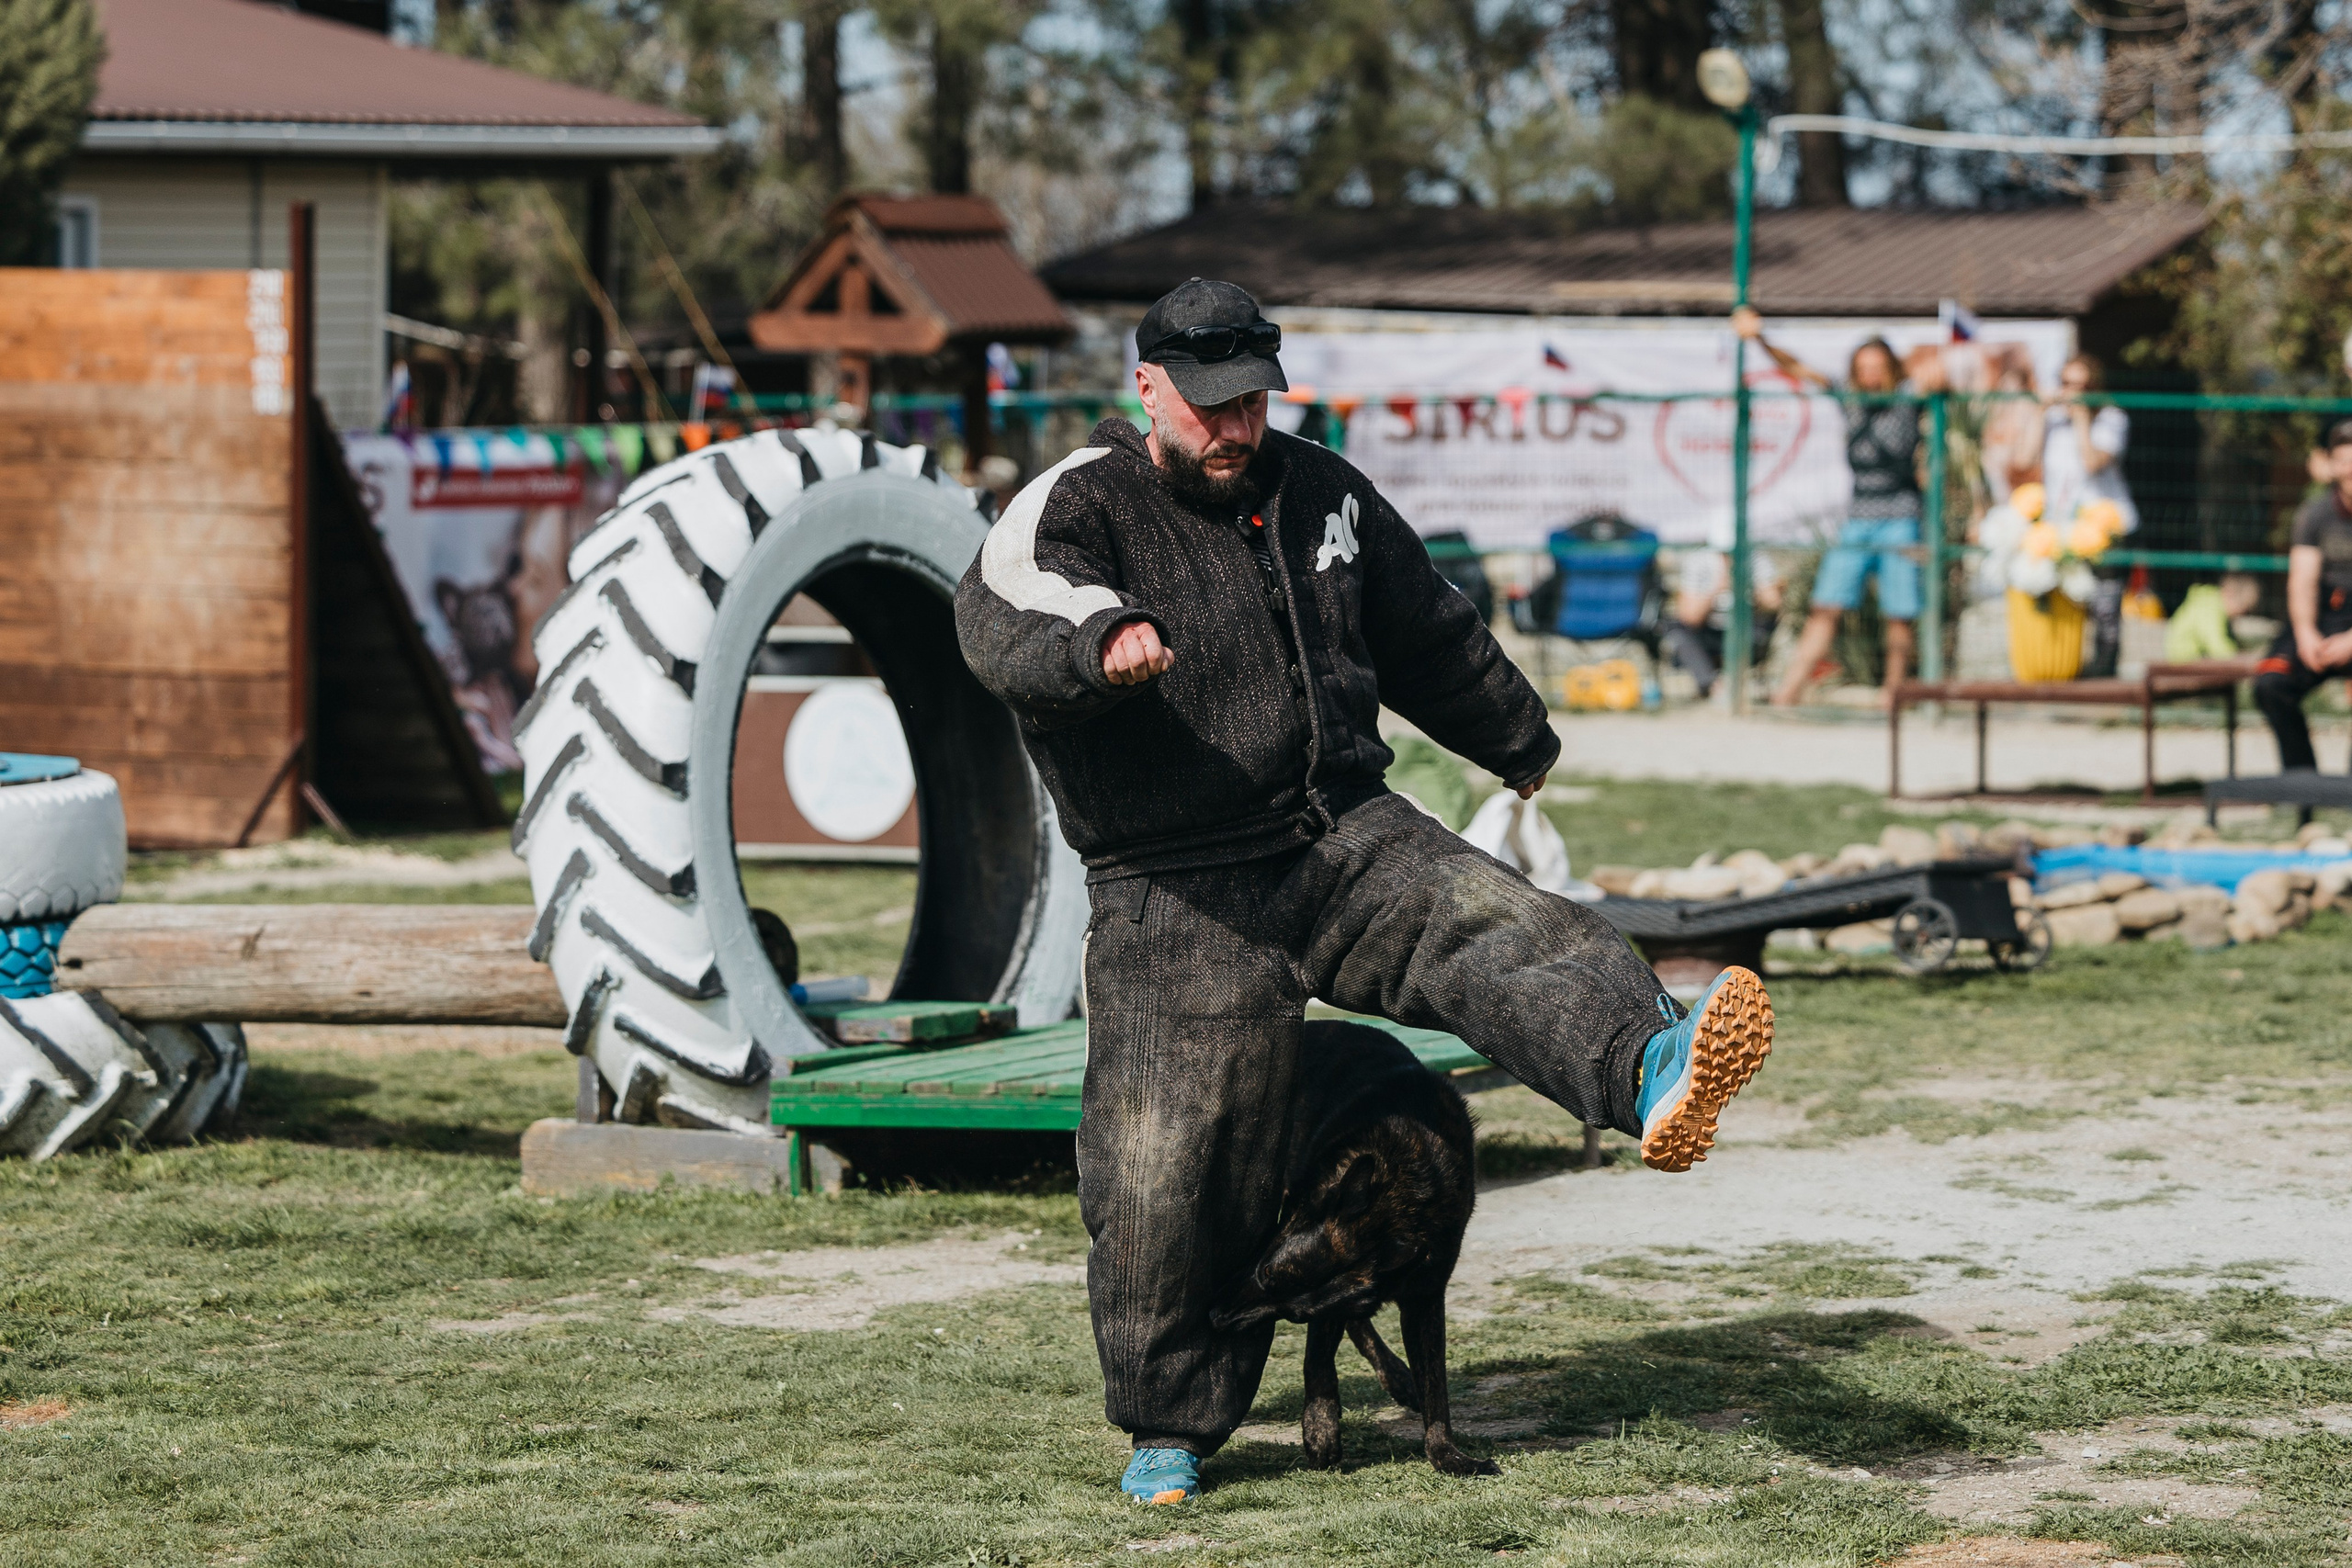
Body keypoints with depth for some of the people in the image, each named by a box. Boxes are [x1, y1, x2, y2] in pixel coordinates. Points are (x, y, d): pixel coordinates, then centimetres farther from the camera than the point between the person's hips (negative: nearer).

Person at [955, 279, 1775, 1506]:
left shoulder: (1319, 494, 13)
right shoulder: (1081, 507, -4)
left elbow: (1430, 635, 30)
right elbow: (1003, 613, -28)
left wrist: (1521, 745, 43)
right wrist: (1101, 638, -50)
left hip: (1349, 841, 4)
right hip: (1182, 899, -4)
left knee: (1510, 932, -26)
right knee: (1170, 1164, -7)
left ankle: (1650, 1078, -54)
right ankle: (1169, 1429, 9)